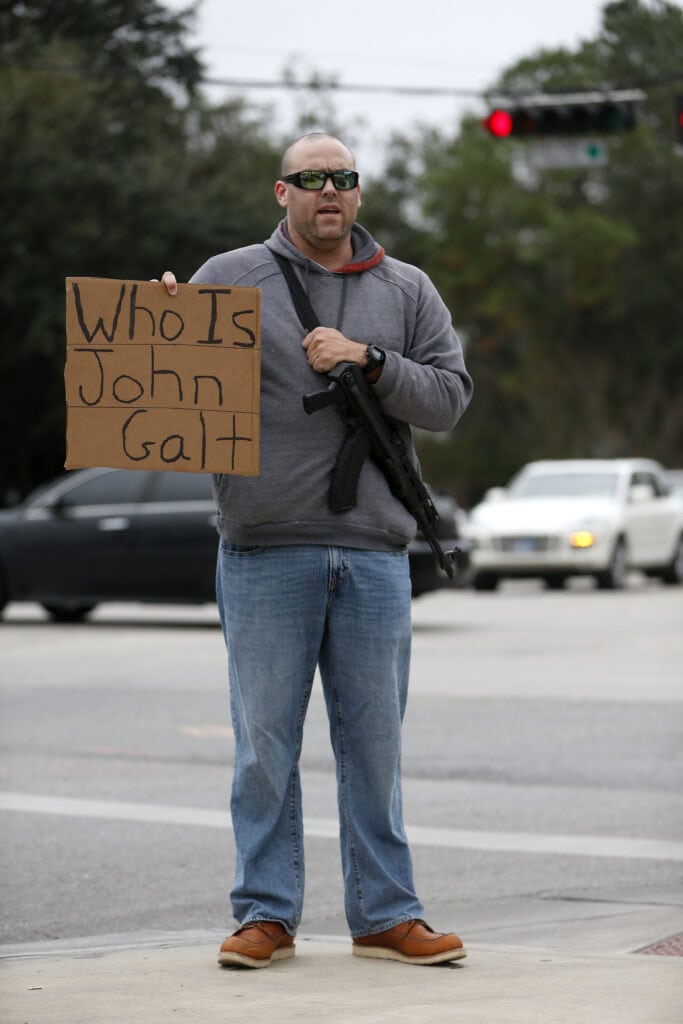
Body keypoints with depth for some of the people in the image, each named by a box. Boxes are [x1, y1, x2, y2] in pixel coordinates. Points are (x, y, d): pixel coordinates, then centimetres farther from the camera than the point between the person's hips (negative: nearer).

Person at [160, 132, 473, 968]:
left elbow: (449, 396, 3)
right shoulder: (229, 279, 6)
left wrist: (370, 362, -11)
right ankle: (266, 914, 9)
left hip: (374, 554, 2)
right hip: (264, 554, -2)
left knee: (374, 741, 6)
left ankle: (385, 914, 13)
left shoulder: (407, 292, 12)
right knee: (265, 741, 1)